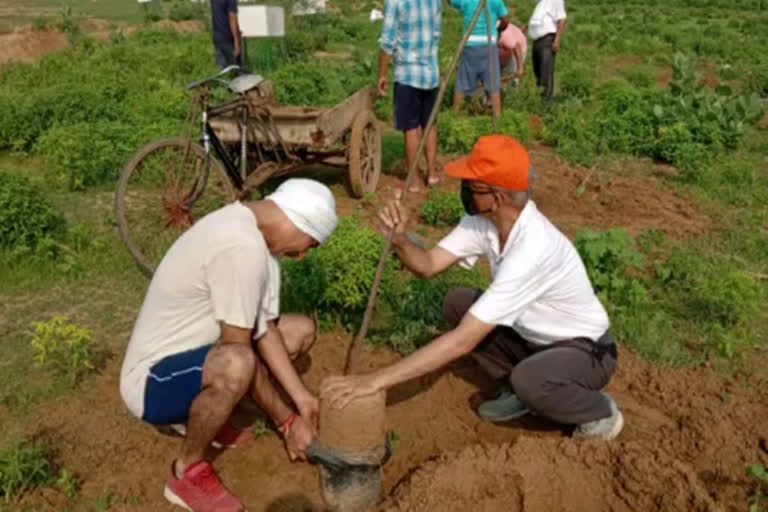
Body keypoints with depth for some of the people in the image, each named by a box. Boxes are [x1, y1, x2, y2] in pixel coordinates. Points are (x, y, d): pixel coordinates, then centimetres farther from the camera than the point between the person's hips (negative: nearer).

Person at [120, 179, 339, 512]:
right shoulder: (243, 246, -31)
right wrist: (287, 421, -15)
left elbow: (264, 328, 0)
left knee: (301, 330, 9)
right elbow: (239, 348, -27)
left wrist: (302, 398, -4)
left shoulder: (252, 231, -1)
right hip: (153, 379, -9)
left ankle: (198, 414, 14)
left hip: (194, 353, 10)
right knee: (235, 364, -40)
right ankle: (187, 473, -10)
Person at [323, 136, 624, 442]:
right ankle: (519, 390, 9)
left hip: (586, 350, -7)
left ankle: (600, 411, -2)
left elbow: (463, 341, -40)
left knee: (528, 381, -37)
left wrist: (377, 380, -39)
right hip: (535, 336, 7)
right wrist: (399, 241, -35)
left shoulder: (533, 249, -38)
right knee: (458, 303, -7)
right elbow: (428, 266, -11)